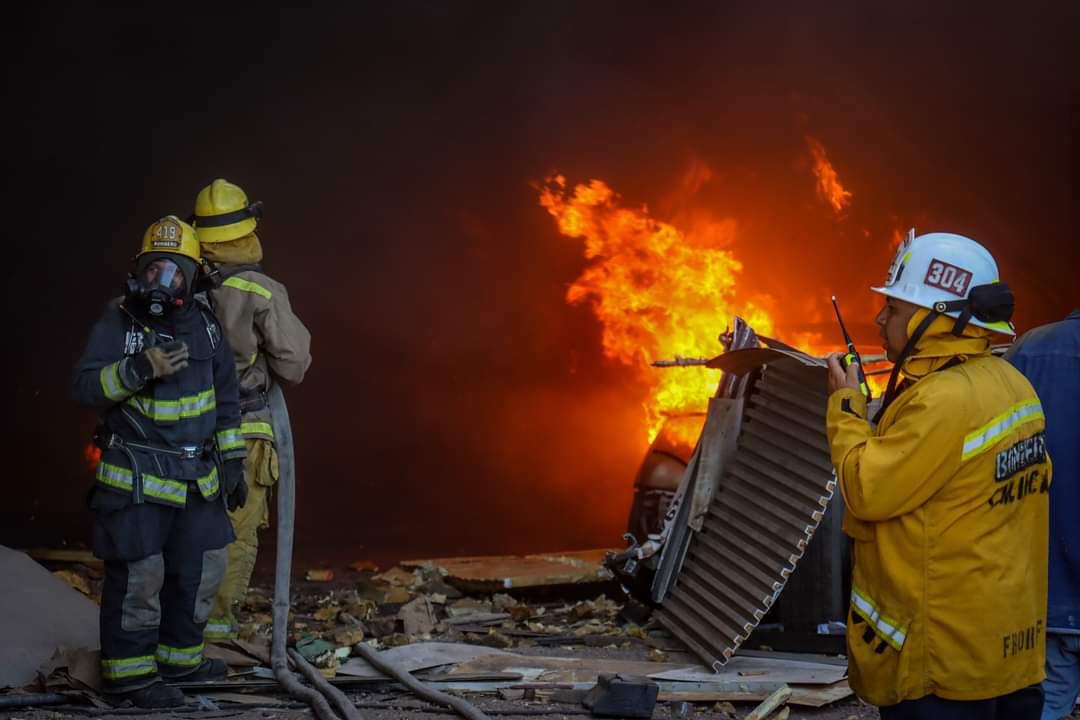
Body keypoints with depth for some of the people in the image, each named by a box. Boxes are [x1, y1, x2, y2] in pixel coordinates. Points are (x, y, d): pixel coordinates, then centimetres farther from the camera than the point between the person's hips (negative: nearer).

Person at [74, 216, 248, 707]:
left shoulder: (204, 325, 8)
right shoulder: (117, 323, -8)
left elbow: (225, 398, 15)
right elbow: (86, 386, -15)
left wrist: (232, 461, 12)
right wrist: (138, 369, -30)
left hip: (196, 478, 6)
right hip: (135, 477, -6)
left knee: (200, 569, 13)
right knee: (137, 575, -6)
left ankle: (179, 657, 28)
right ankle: (128, 672, 5)